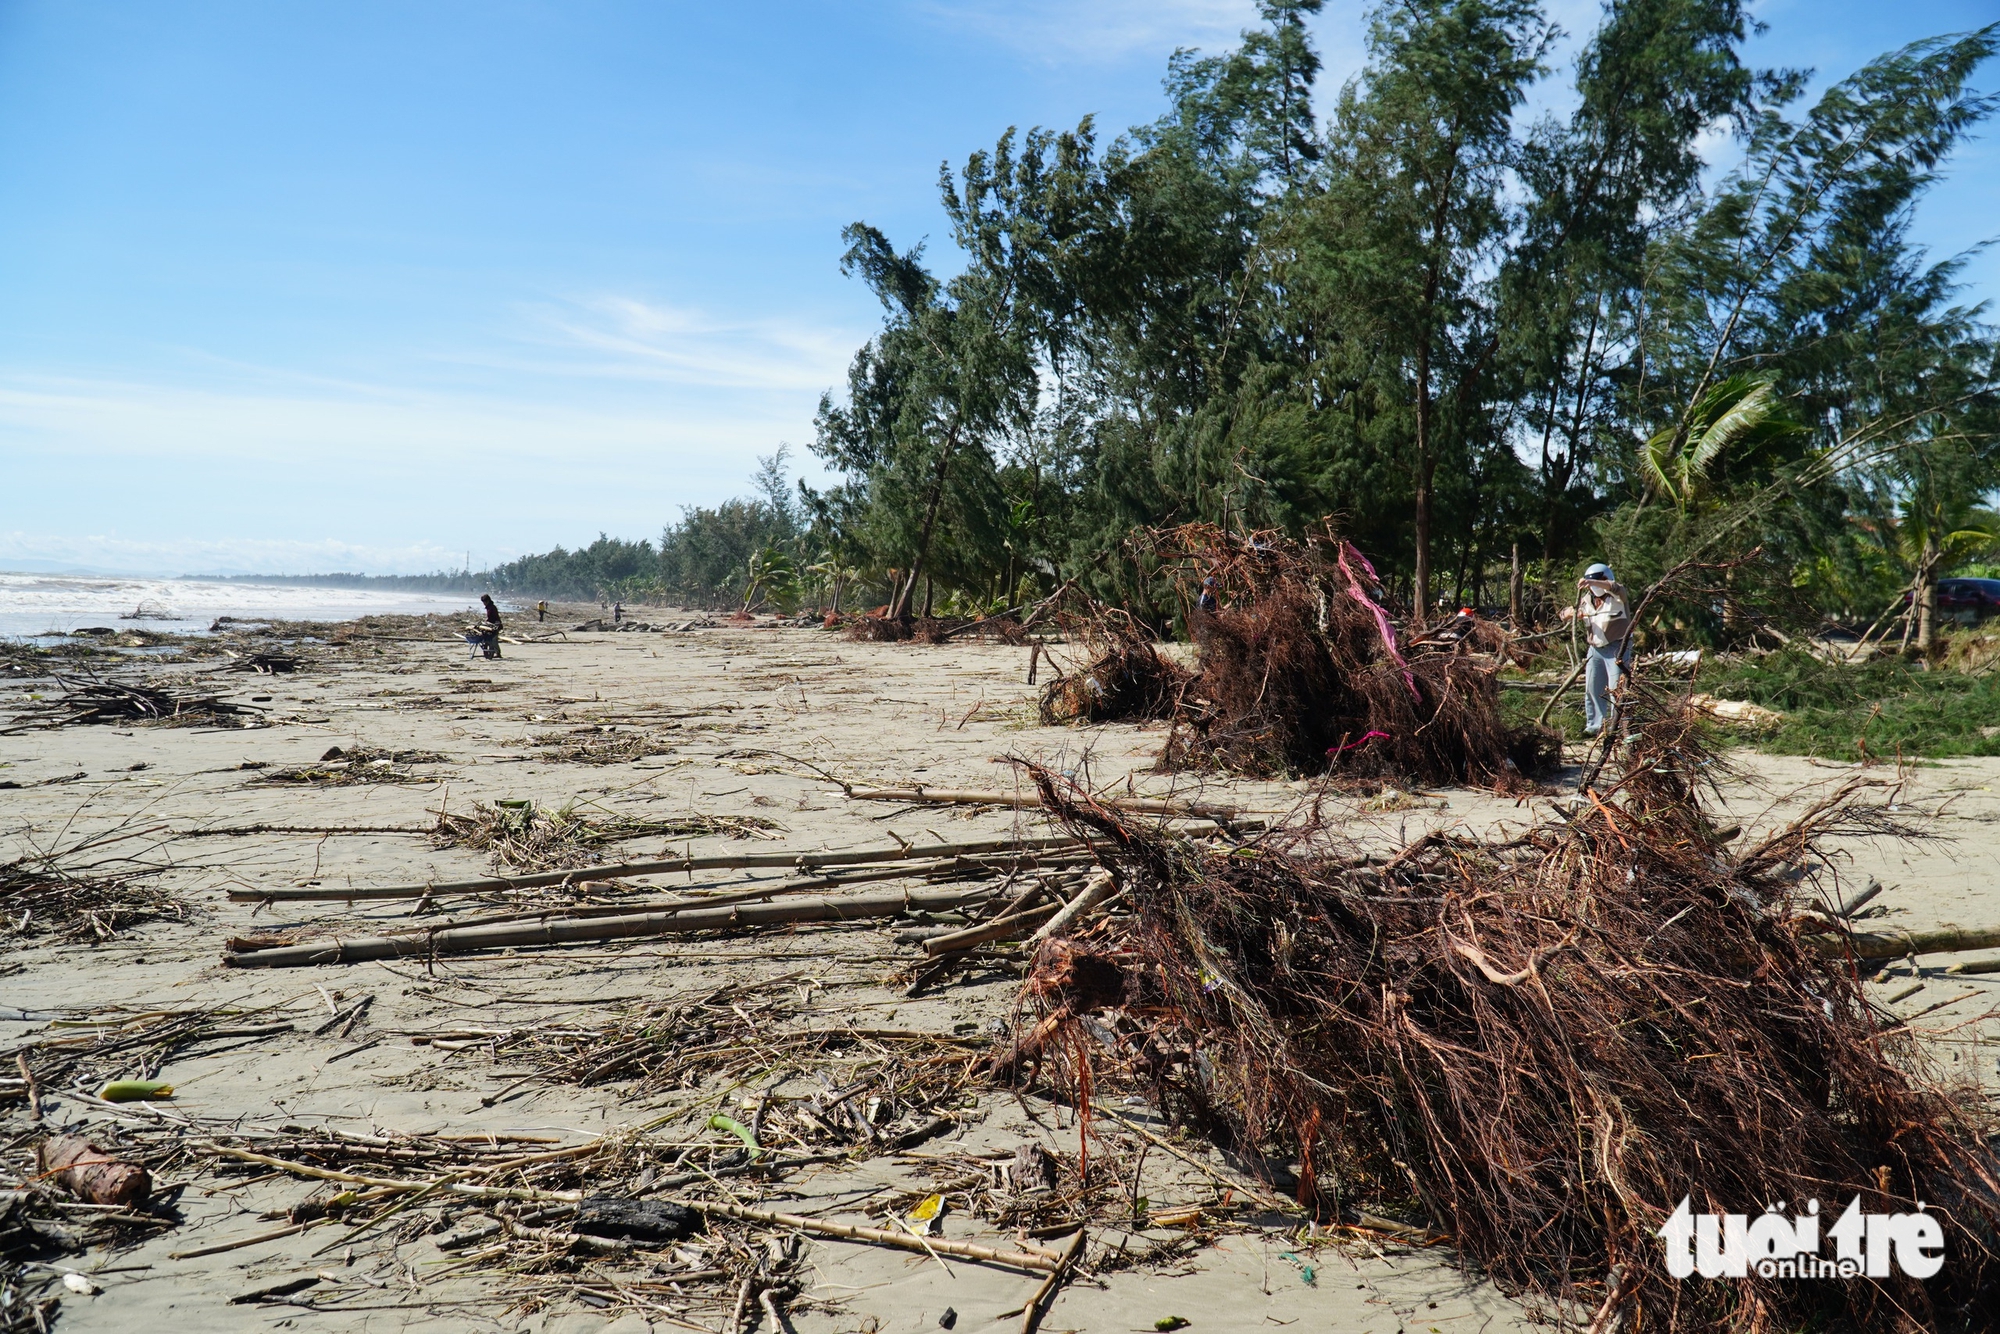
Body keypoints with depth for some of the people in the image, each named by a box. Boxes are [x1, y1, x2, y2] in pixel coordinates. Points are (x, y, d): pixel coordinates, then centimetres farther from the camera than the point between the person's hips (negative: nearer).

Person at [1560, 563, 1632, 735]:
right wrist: (1573, 612, -10)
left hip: (1617, 648, -6)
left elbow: (1616, 587, -29)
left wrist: (1592, 582, -45)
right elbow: (1564, 614, 15)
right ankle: (1594, 725, 13)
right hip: (1595, 650, 6)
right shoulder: (1587, 600, 12)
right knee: (1592, 690, 6)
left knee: (1616, 689, -9)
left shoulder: (1618, 597, -5)